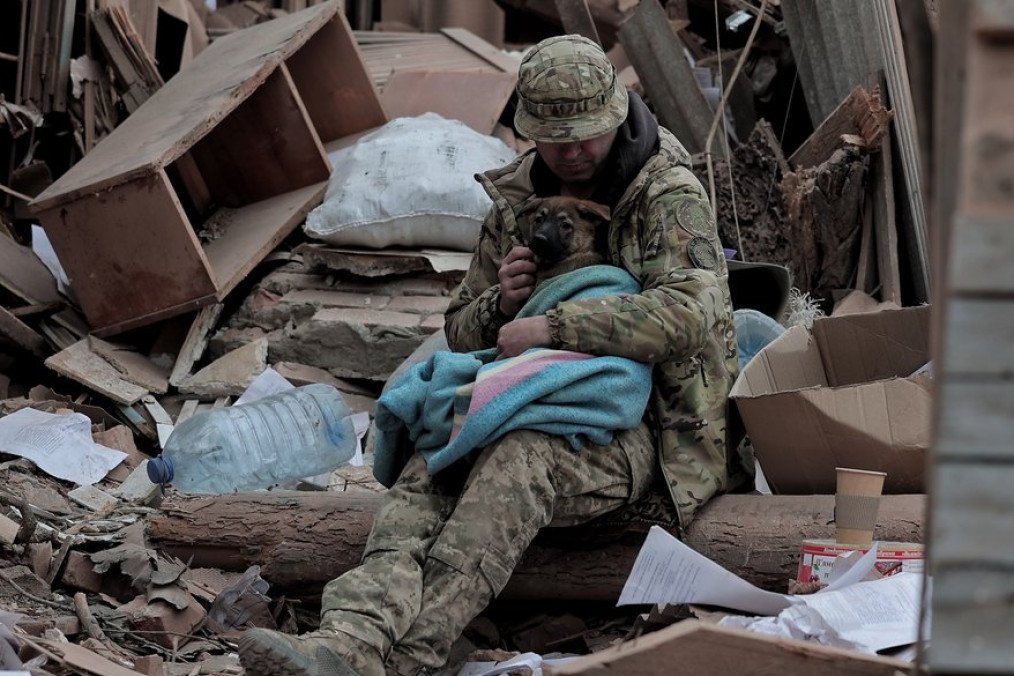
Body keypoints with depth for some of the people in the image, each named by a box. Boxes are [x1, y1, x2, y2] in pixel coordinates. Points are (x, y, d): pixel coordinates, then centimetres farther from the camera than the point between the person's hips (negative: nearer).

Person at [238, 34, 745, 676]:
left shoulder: (670, 195, -8)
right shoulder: (515, 201, 12)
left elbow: (689, 312, -27)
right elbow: (461, 332, 20)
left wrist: (550, 326, -28)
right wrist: (500, 302, -6)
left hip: (638, 427, -6)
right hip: (546, 409, 6)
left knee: (516, 462, -36)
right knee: (428, 476, -24)